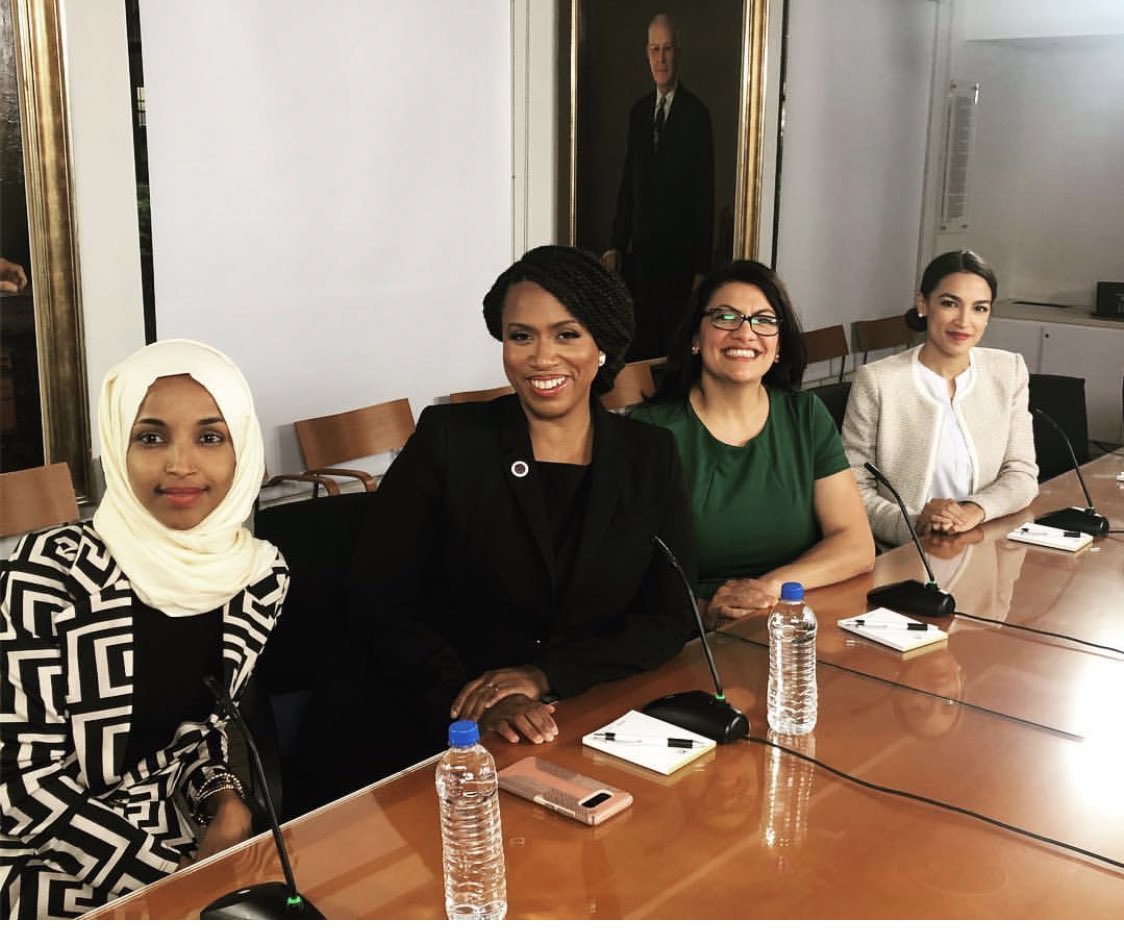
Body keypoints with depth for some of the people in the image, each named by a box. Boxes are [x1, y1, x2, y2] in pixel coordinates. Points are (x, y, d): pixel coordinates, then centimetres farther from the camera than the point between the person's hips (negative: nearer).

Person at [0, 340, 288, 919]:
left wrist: (227, 802, -8)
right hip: (48, 869, -4)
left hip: (176, 842, 5)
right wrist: (169, 873, -17)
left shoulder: (260, 575, -6)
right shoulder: (51, 573, -19)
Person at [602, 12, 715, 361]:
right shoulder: (638, 111, 12)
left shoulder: (696, 113, -6)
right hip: (640, 250, 5)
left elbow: (705, 193, -8)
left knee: (676, 342, -1)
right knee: (639, 342, 7)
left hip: (679, 254, -5)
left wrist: (702, 267, -10)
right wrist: (617, 245, 8)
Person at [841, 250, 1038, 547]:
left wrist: (975, 511, -13)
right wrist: (912, 525, -22)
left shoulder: (1009, 371, 7)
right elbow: (854, 487, -5)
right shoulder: (876, 381, -7)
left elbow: (1022, 473, 7)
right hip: (899, 556, -3)